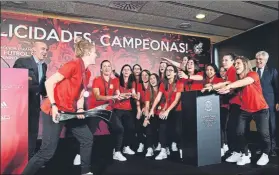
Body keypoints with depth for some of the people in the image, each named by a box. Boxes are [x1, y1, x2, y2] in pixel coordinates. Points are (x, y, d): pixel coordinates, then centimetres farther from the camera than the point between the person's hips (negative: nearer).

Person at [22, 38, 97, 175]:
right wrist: (53, 105, -21)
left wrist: (80, 110, -4)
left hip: (70, 111, 9)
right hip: (54, 111, -9)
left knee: (87, 138, 12)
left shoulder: (87, 73, 8)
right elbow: (49, 83, -17)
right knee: (47, 151, -5)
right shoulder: (73, 65, -18)